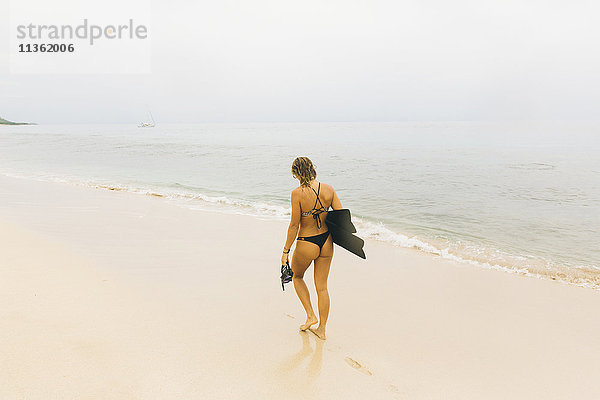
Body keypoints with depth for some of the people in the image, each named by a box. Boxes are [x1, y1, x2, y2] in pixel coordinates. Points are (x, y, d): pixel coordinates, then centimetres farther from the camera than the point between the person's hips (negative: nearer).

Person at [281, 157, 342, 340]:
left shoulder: (298, 193, -19)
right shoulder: (328, 189, -6)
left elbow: (294, 225, -16)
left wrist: (285, 251, -6)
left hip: (306, 245, -4)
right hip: (326, 242, 5)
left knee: (297, 276, 27)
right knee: (322, 287, 17)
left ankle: (310, 315, 22)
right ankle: (321, 329, 30)